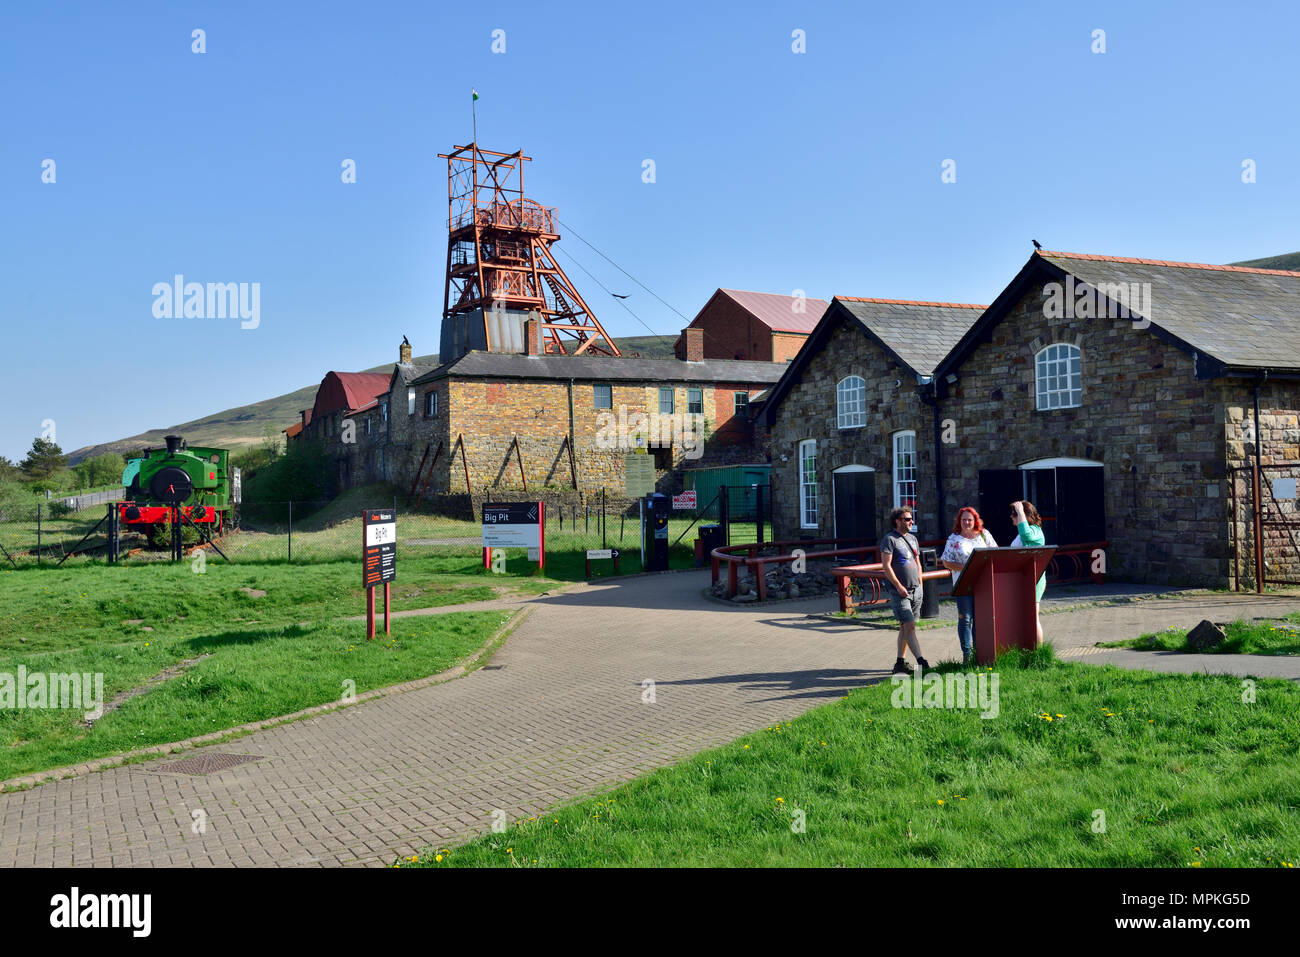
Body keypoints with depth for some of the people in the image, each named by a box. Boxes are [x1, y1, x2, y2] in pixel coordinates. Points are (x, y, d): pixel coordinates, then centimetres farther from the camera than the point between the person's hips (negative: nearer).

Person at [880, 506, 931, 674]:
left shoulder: (912, 538, 17)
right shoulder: (889, 539, -7)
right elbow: (886, 566, -13)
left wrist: (920, 584, 13)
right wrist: (898, 586, -17)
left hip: (916, 591, 7)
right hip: (900, 592, -7)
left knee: (905, 627, 9)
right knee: (909, 626, -12)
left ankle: (900, 663, 14)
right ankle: (921, 662, -17)